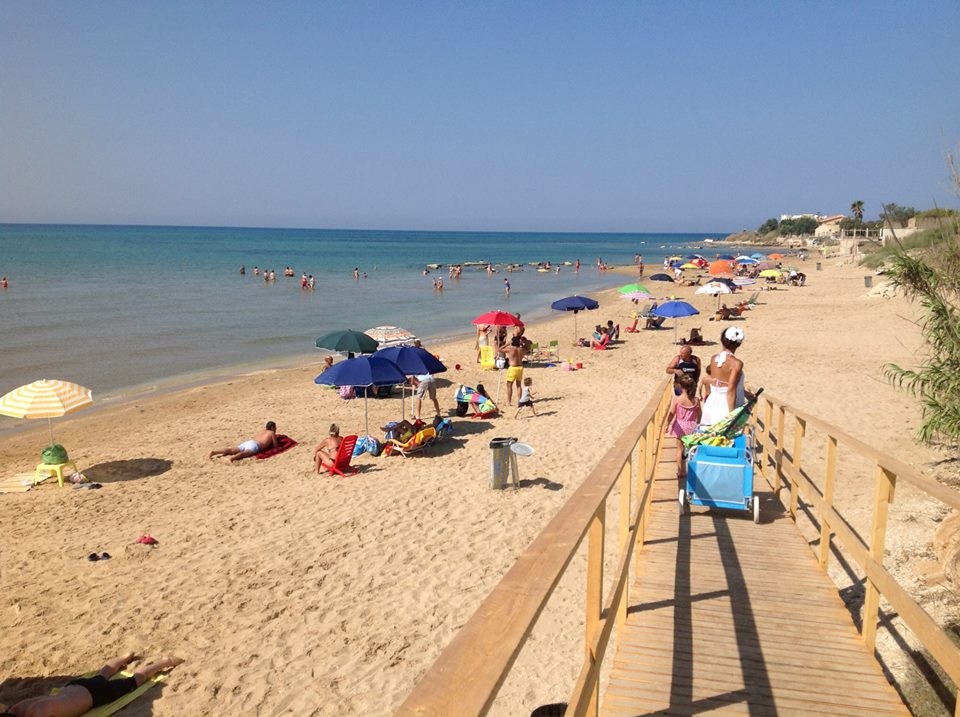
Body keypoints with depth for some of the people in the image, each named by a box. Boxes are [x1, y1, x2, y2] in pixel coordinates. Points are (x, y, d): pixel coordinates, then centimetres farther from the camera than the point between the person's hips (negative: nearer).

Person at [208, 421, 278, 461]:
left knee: (230, 450, -7)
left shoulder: (263, 431, 35)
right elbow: (275, 445, 13)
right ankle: (233, 457, -64)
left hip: (247, 442, 7)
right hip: (254, 446, -7)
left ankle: (214, 452, -24)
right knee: (244, 453, -35)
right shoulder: (272, 433, 16)